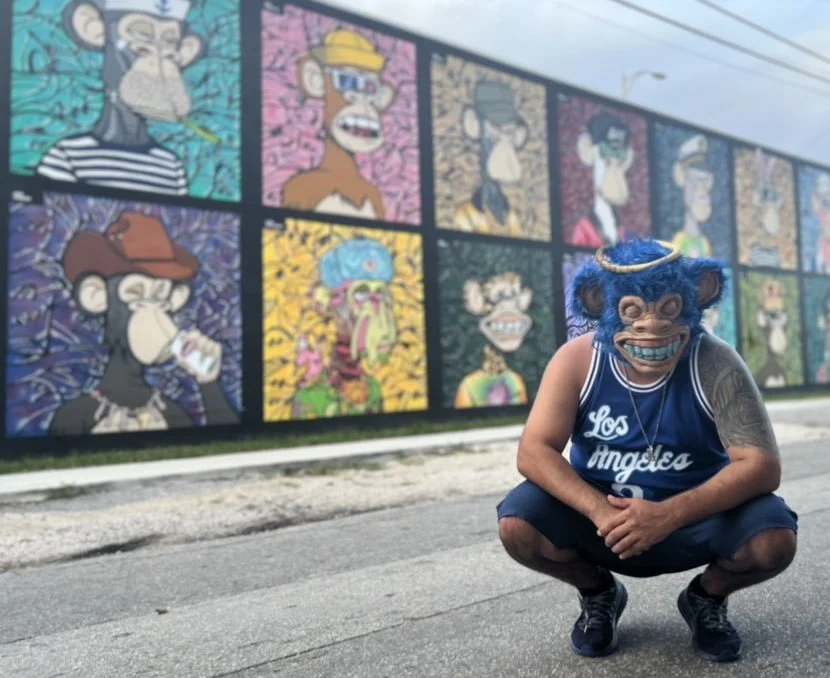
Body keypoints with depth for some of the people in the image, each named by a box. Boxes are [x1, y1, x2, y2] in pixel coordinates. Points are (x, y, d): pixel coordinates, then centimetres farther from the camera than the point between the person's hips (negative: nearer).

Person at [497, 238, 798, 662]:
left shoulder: (716, 365, -19)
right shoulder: (577, 360, -17)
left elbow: (762, 465, -25)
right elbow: (533, 452, -20)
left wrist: (669, 515, -38)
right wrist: (600, 511, -37)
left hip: (693, 517, 0)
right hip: (601, 516, 1)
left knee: (773, 540, -28)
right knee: (517, 526, -24)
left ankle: (706, 599, 9)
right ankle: (599, 593, 9)